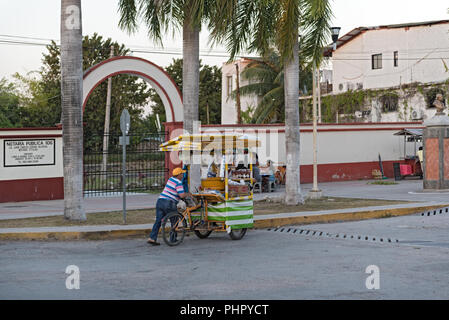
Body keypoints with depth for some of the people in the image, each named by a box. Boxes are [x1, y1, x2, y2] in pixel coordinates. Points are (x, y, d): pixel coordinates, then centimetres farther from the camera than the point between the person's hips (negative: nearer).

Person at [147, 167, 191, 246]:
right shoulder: (178, 183, -9)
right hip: (168, 203, -8)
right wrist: (187, 194, 3)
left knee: (158, 221, 6)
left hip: (160, 201, 8)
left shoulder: (171, 179, 18)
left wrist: (185, 193, 30)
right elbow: (182, 195, -18)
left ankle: (152, 238, -3)